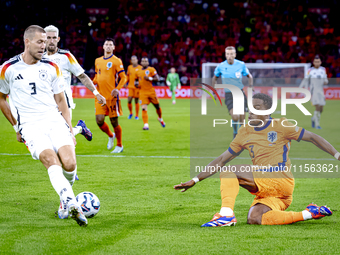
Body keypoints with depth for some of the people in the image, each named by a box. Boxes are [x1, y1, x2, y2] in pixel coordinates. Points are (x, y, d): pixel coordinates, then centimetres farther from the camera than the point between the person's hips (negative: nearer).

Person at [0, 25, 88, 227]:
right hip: (30, 126, -2)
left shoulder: (51, 67, 12)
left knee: (70, 164, -18)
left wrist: (69, 128, 10)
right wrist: (16, 126, 17)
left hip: (55, 120, 3)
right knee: (51, 160, -29)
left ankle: (66, 200, 12)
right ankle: (71, 205, -41)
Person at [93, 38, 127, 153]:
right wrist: (93, 81, 2)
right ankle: (110, 136, 25)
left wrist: (117, 89, -20)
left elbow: (123, 77, -5)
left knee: (114, 121, 0)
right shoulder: (98, 61, 14)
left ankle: (119, 146, 17)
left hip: (112, 96, -5)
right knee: (99, 120, -5)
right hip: (100, 95, 5)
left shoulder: (116, 61, -3)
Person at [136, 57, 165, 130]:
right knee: (144, 108, -14)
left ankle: (160, 119, 40)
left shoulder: (151, 69, -3)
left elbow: (157, 79, -9)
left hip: (151, 91, -2)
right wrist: (137, 84, 6)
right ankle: (146, 124, -17)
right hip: (143, 93, 2)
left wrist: (149, 78, -22)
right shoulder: (138, 72, 10)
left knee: (157, 106, 12)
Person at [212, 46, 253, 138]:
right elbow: (215, 78, 15)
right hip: (229, 95, -2)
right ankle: (235, 133, 4)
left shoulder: (241, 65, -2)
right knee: (235, 117, -23)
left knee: (241, 119, 3)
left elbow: (249, 76, 14)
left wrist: (250, 85, -3)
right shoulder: (220, 66, -3)